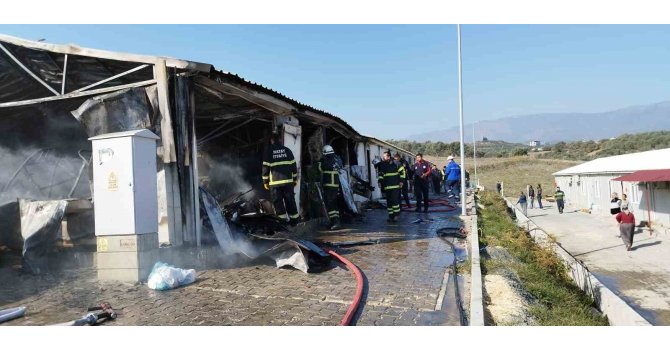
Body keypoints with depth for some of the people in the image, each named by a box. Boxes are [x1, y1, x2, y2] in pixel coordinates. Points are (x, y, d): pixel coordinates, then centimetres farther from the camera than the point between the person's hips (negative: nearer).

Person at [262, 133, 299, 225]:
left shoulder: (268, 151, -1)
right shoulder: (287, 150, 8)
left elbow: (265, 167, -2)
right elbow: (293, 165, 8)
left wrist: (265, 181, 5)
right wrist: (295, 179, 15)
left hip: (275, 182, -3)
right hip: (288, 181, 3)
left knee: (278, 202, 2)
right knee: (290, 201, 10)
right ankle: (294, 219, 14)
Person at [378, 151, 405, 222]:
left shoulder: (395, 163, -4)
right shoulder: (382, 164, 7)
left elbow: (402, 172, 2)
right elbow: (380, 174, 16)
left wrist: (401, 181, -3)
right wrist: (380, 182, 4)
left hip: (395, 186, -4)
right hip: (386, 186, 4)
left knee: (394, 200, -10)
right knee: (389, 201, 7)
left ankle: (396, 215, 1)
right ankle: (391, 216, 15)